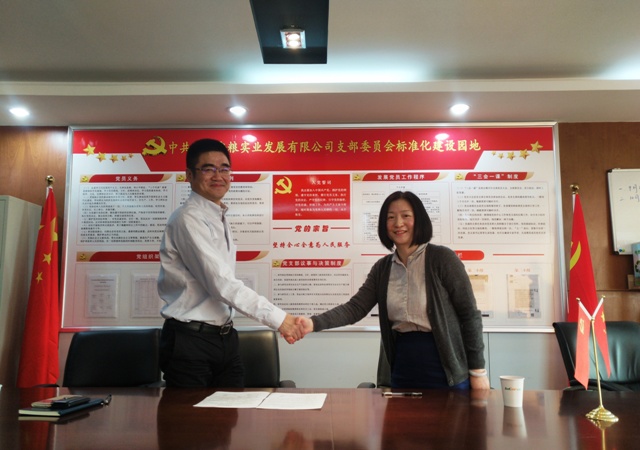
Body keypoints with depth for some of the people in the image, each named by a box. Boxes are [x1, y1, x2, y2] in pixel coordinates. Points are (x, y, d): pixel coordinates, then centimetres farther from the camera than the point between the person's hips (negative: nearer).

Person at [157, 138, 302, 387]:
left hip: (224, 337, 8)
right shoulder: (189, 219, -15)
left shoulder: (219, 219, 13)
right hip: (191, 341, -8)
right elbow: (221, 283, -23)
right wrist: (277, 318, -22)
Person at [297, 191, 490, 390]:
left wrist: (478, 371, -7)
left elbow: (470, 315, -8)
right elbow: (355, 308, -2)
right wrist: (314, 323, -18)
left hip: (447, 370, -5)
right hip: (404, 370, 5)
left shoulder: (442, 258, -10)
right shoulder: (382, 267, 5)